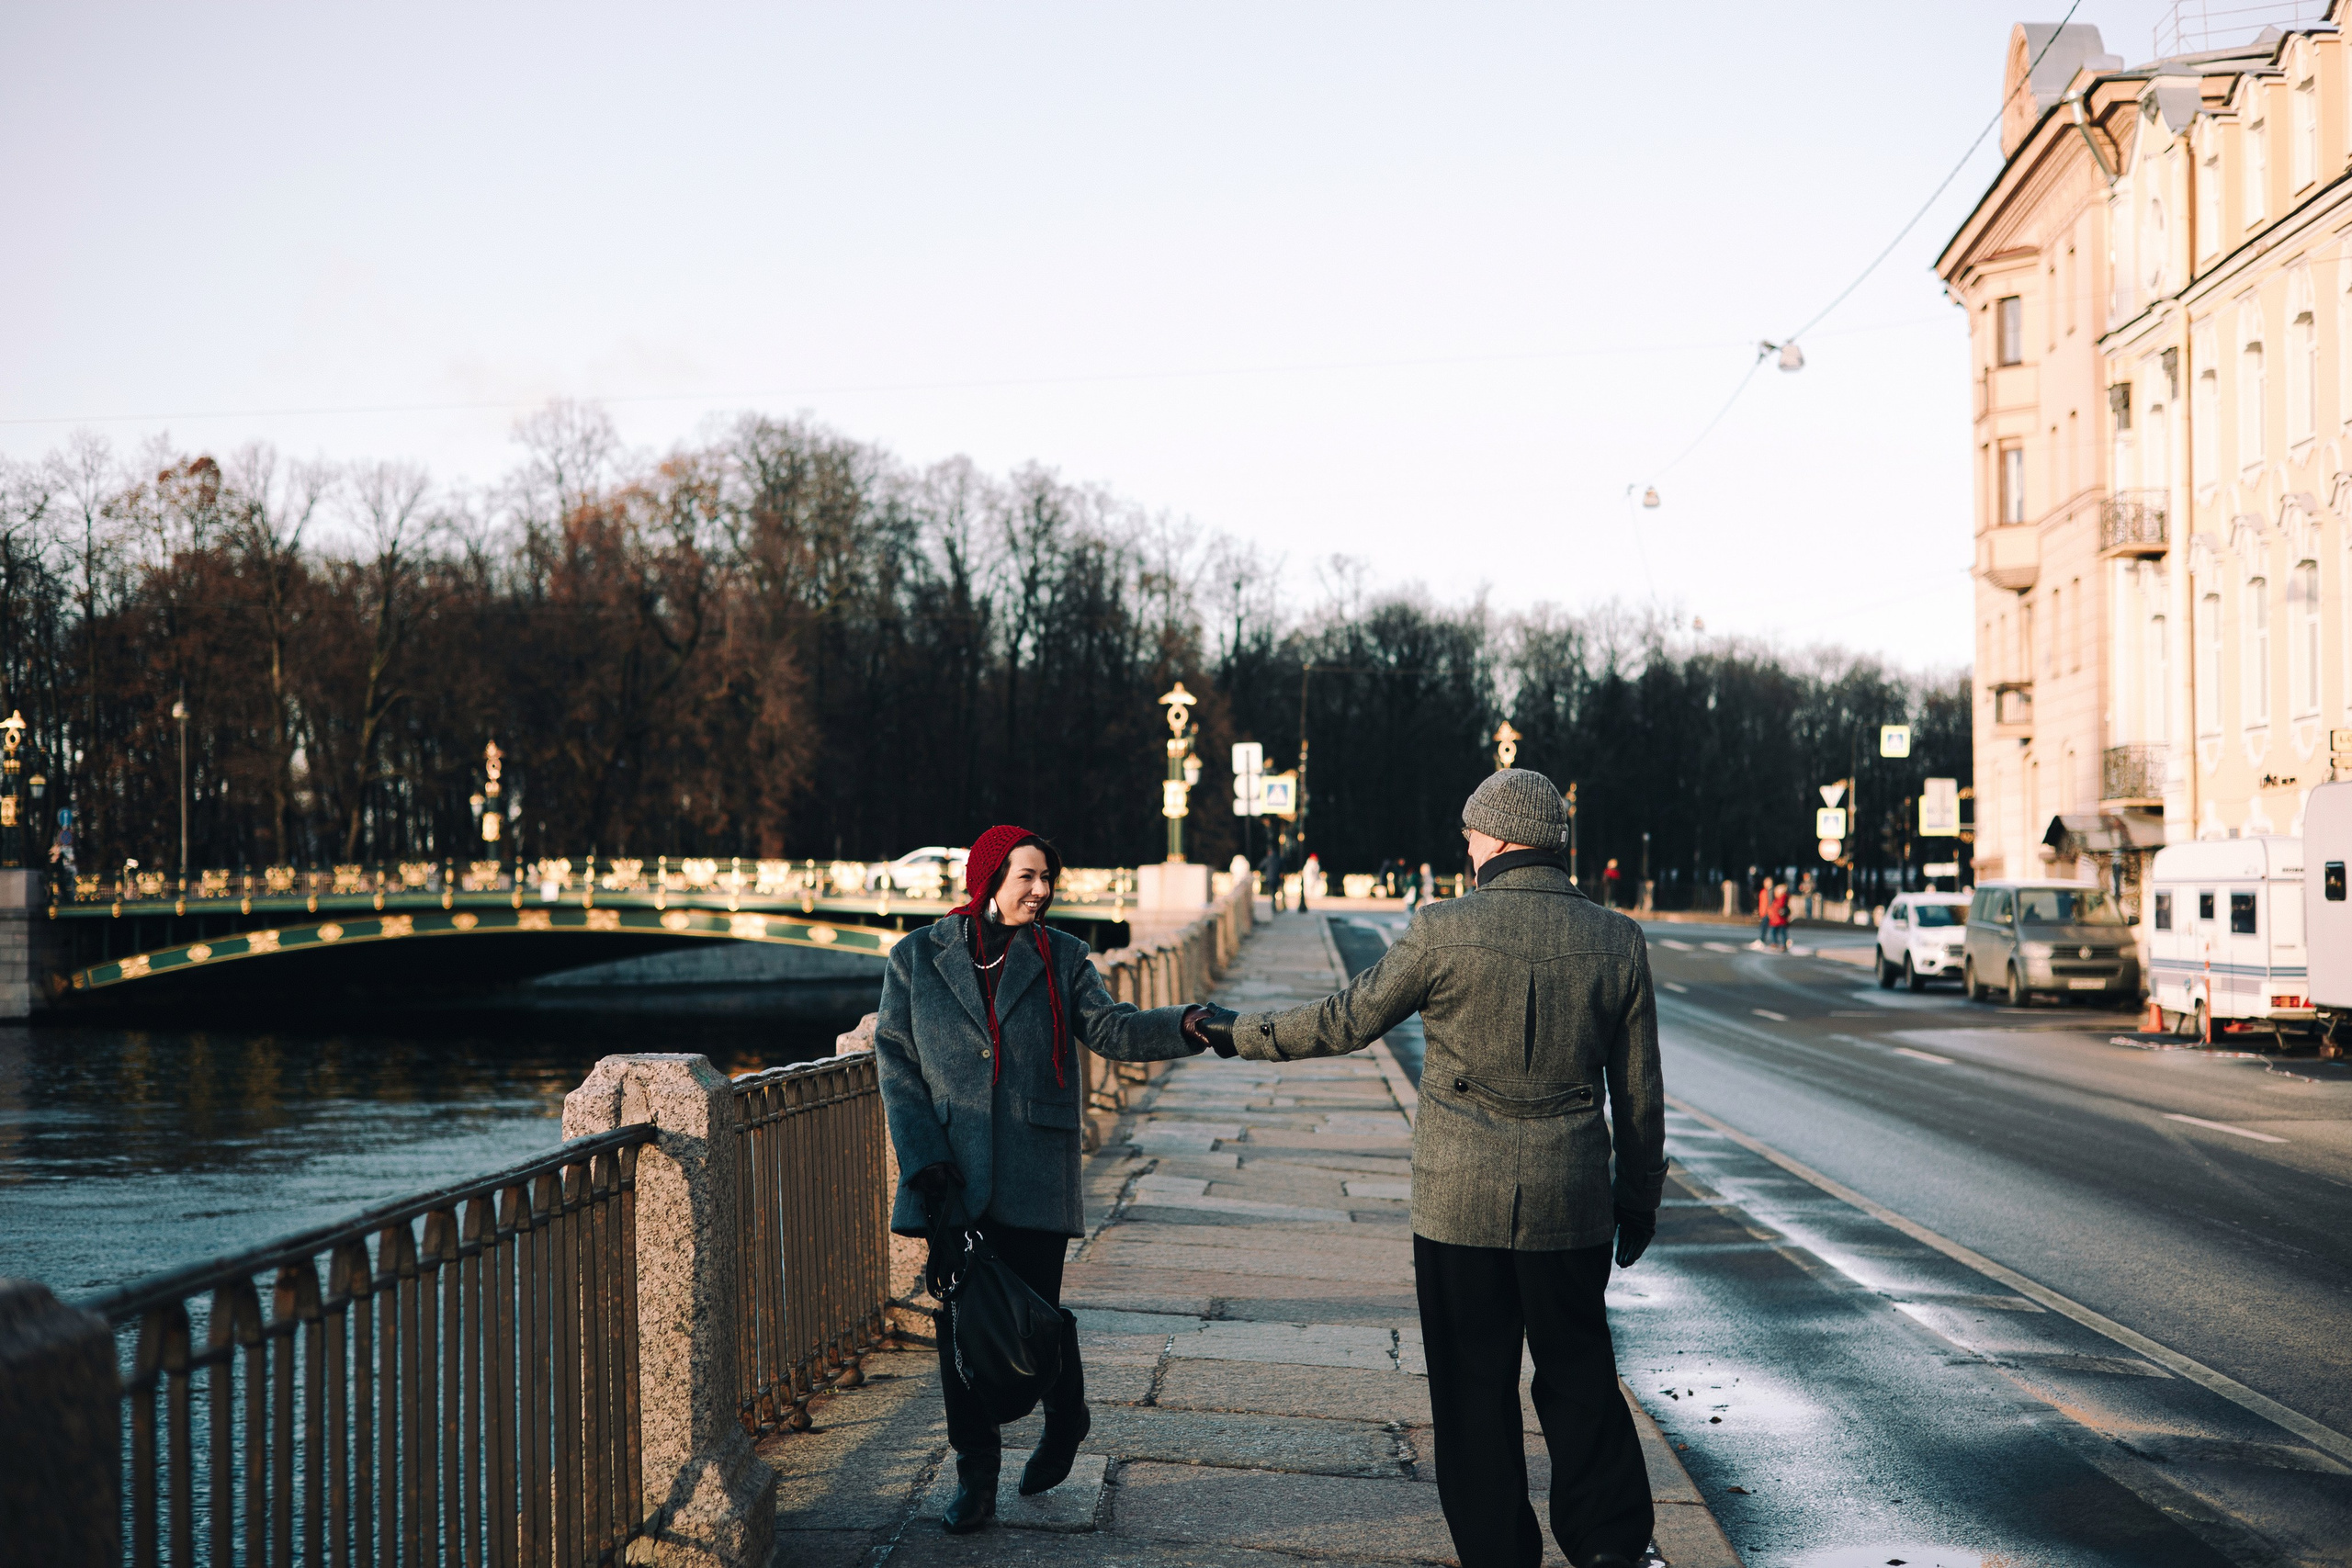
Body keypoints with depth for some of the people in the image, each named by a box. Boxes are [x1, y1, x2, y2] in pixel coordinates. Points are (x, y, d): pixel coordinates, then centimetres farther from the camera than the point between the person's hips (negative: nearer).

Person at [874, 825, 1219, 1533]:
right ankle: (976, 1476, 13)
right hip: (950, 1175, 0)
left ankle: (1064, 1421, 33)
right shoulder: (917, 958, 3)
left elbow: (1109, 1028, -4)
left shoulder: (1061, 957, 6)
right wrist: (923, 1157, -7)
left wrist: (1185, 1025, -24)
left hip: (1034, 1175, 0)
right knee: (961, 1322, 1)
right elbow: (895, 1061, 3)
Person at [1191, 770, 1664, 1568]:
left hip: (1459, 1203, -2)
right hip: (1571, 1203, 2)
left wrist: (1242, 1034, 13)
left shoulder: (1445, 931, -10)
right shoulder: (1617, 941, -1)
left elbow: (1344, 1021, -1)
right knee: (1579, 1378, 13)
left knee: (1475, 1388, 8)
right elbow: (1640, 1092, 5)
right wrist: (1640, 1195, 17)